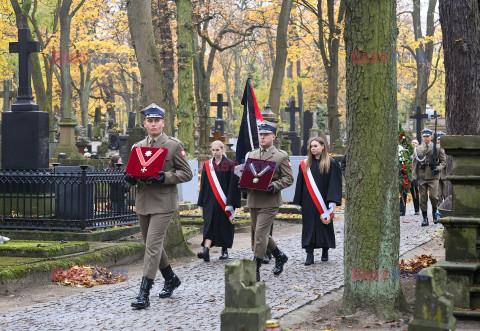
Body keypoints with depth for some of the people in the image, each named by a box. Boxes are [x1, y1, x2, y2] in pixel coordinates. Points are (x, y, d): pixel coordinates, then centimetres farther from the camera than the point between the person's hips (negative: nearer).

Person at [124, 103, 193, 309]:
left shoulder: (174, 145, -2)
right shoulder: (137, 147, 13)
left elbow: (186, 174, -2)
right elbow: (133, 171, 21)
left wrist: (165, 177, -19)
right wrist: (130, 178, -3)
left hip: (163, 203, -6)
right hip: (142, 203, 6)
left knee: (153, 246, -13)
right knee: (151, 244, 15)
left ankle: (144, 294, -14)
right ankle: (171, 279, 37)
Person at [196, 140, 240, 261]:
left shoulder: (229, 165, -2)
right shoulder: (207, 165, 9)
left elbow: (232, 184, -6)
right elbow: (203, 184, 11)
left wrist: (230, 203, -13)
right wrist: (201, 202, 7)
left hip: (223, 201, -3)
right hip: (210, 201, 3)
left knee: (224, 226, 4)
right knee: (209, 224, -8)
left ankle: (225, 251, 19)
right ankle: (206, 251, -19)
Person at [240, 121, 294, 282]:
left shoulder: (281, 156, -1)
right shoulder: (250, 155, 14)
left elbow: (289, 178, -3)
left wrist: (273, 186, -18)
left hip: (269, 203, -6)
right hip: (253, 201, 6)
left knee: (260, 235, -12)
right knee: (261, 234, 14)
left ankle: (255, 271, -8)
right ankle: (280, 256, 37)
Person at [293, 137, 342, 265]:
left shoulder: (331, 163, -1)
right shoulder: (305, 164, 9)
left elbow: (335, 182, -5)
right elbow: (300, 183, 11)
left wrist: (332, 201, -14)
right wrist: (299, 202, 6)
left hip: (323, 201, -3)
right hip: (308, 202, 3)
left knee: (324, 225, 5)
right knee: (309, 226, -3)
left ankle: (325, 251, 21)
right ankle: (309, 254, -6)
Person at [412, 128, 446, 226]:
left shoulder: (437, 148, 5)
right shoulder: (417, 150, 9)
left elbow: (443, 160, 8)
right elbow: (414, 164, 9)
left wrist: (438, 168, -11)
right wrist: (414, 177, 0)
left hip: (433, 176, -2)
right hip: (422, 177, 2)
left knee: (433, 196, -10)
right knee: (423, 198, 1)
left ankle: (434, 211, 18)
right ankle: (425, 218, 8)